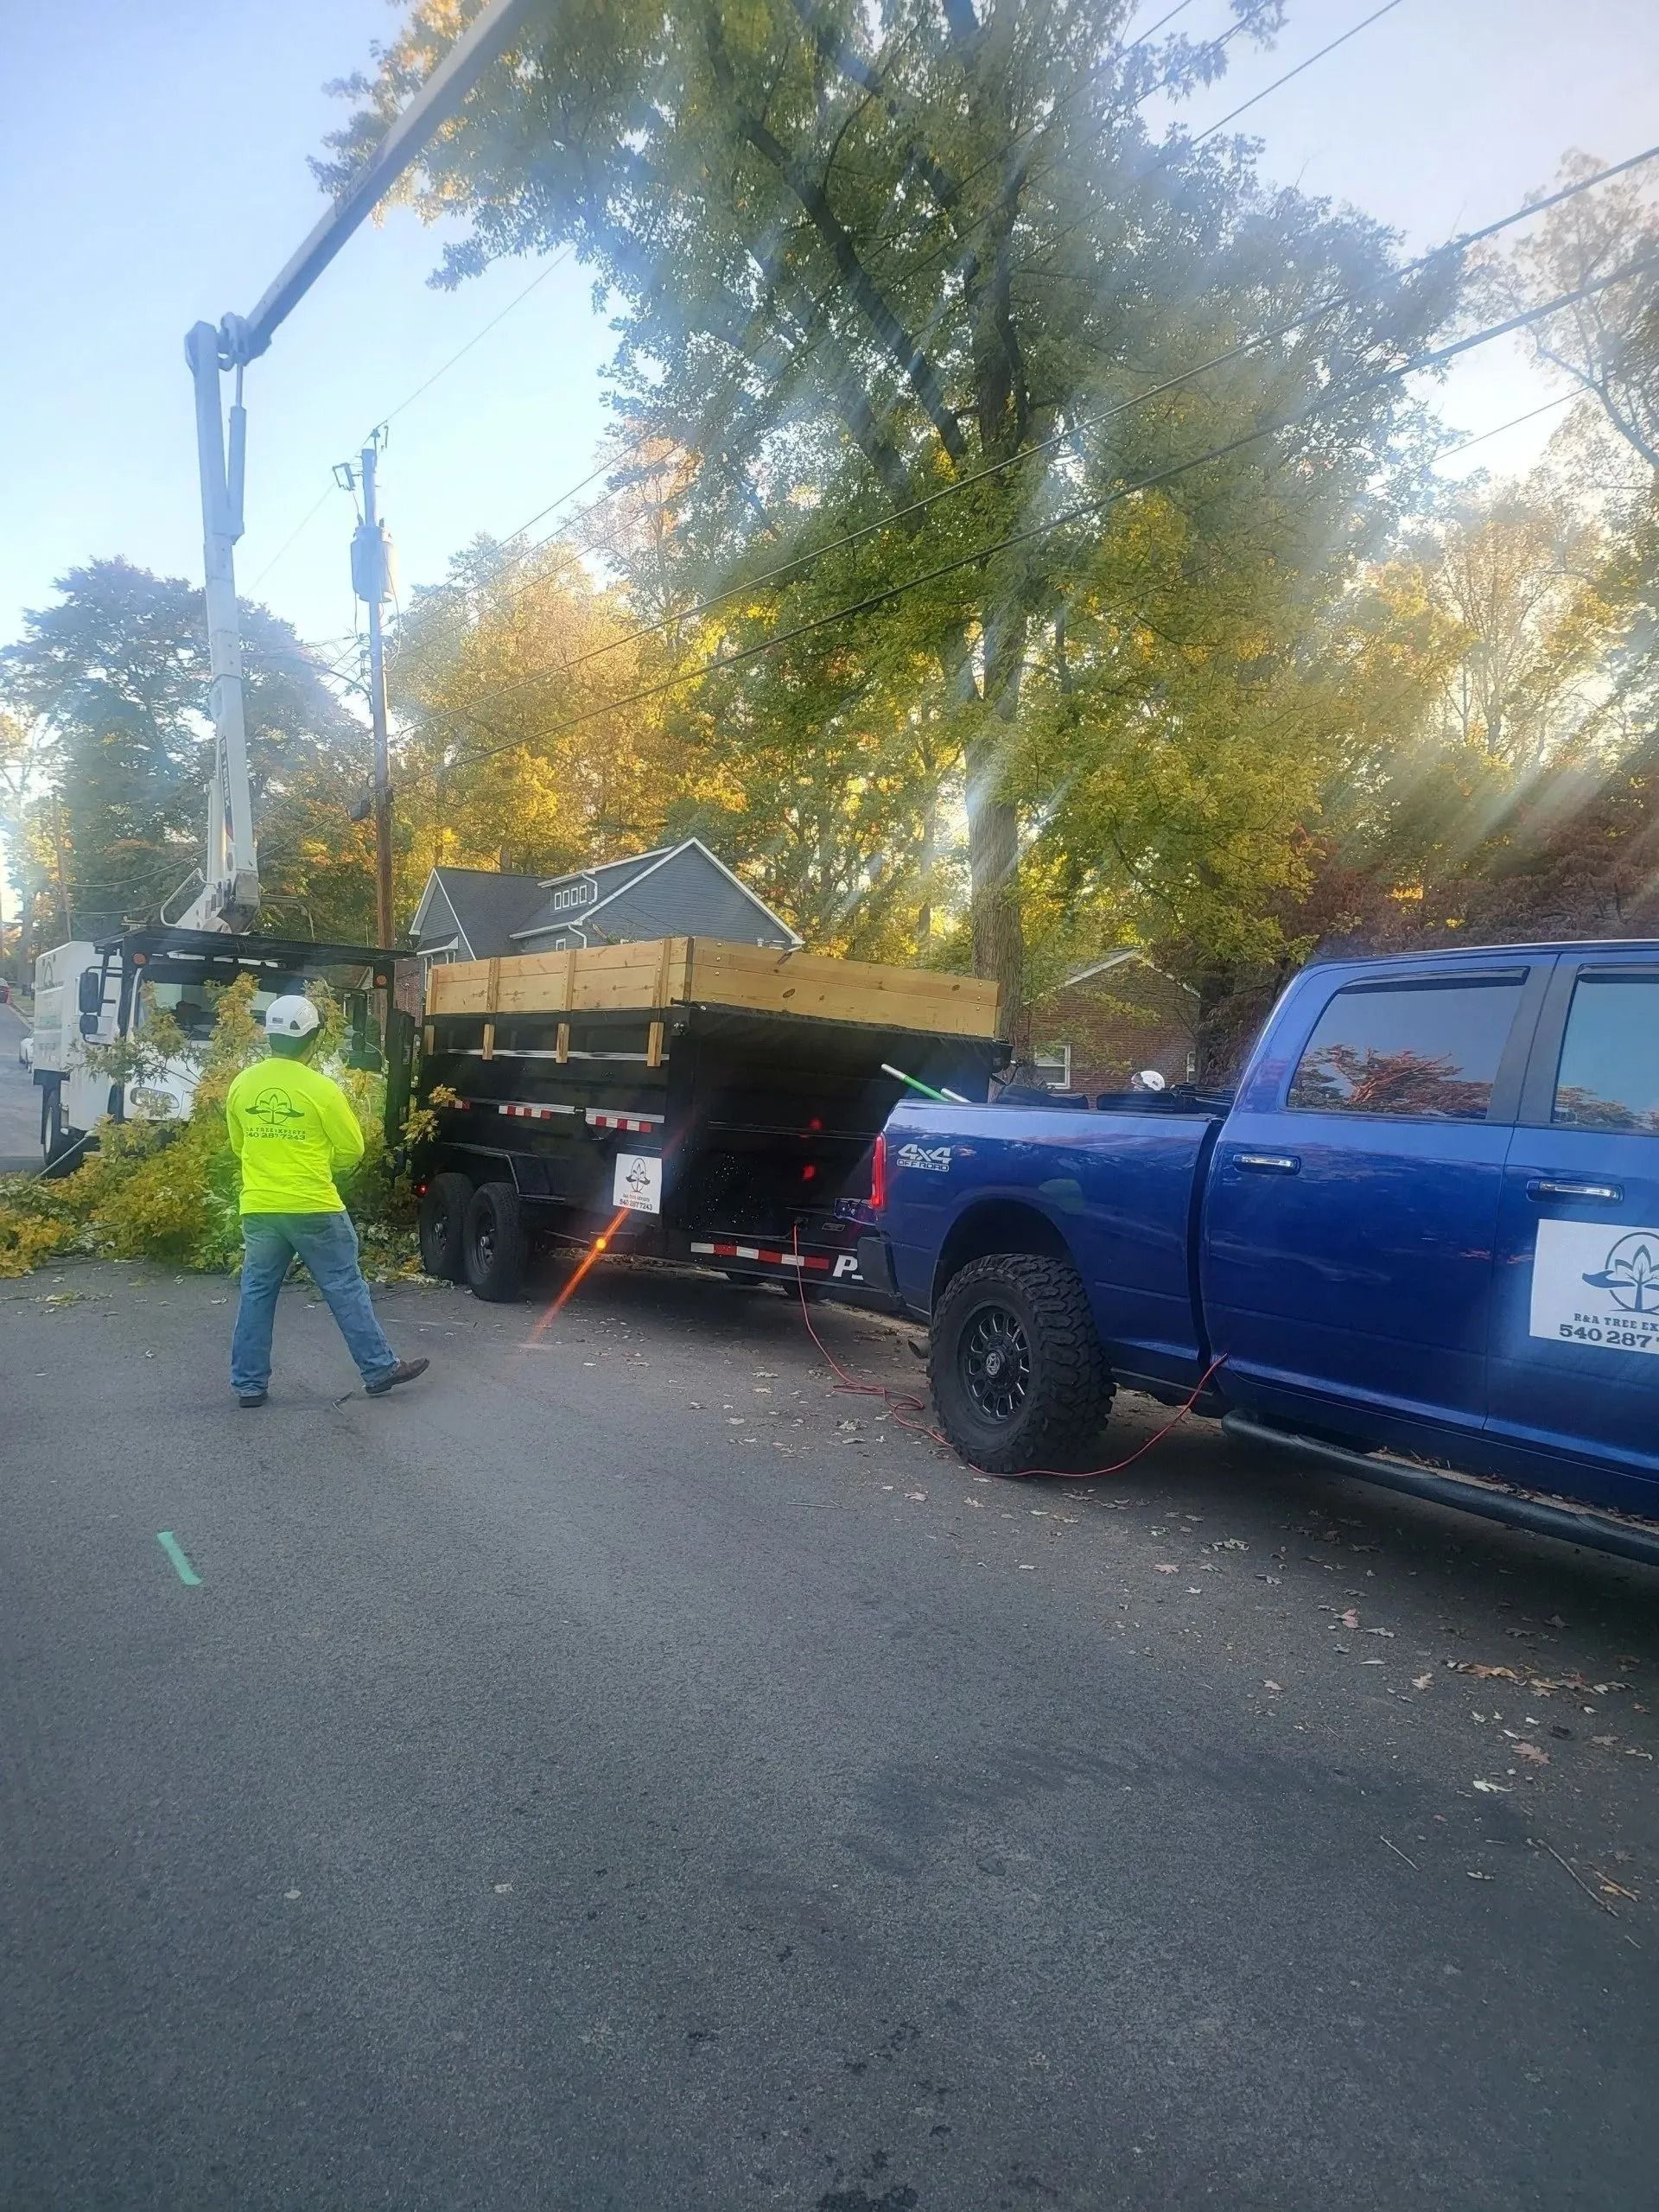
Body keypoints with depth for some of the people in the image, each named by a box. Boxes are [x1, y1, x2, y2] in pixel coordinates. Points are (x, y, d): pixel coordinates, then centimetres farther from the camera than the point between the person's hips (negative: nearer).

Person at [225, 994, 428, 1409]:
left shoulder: (242, 1085, 3)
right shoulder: (321, 1089, -12)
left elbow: (239, 1145, 17)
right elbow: (352, 1150, -3)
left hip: (259, 1209, 4)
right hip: (314, 1209, -4)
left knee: (256, 1294, 12)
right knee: (346, 1290, 5)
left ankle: (248, 1384, 16)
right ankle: (380, 1370, 12)